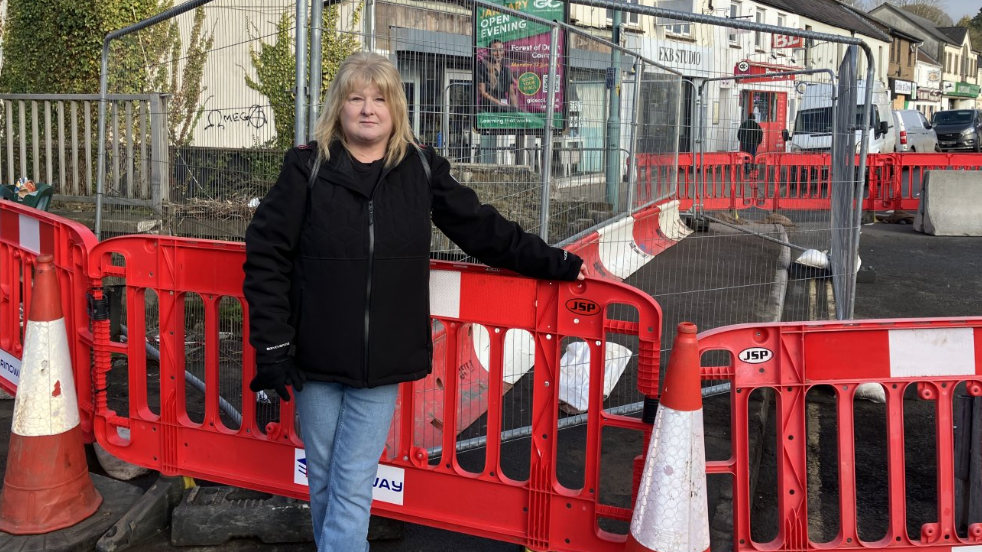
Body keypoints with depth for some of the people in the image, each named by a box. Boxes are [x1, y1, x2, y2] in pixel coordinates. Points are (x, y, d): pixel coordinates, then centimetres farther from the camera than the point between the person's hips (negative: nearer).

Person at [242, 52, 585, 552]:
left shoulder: (421, 170, 1)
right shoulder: (308, 168, -4)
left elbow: (483, 229, 10)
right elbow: (266, 255, -4)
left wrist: (556, 264, 8)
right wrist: (272, 345, -8)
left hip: (383, 362, 0)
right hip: (315, 361, 0)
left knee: (353, 486, 2)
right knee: (322, 478, 14)